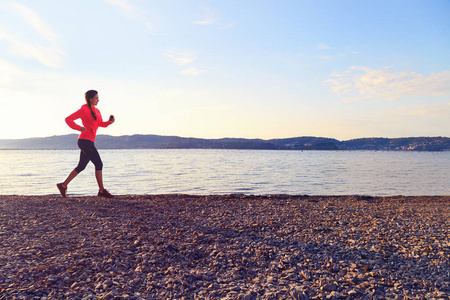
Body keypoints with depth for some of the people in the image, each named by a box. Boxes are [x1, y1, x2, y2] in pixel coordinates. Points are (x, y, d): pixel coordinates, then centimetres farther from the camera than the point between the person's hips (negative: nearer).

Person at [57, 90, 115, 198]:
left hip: (89, 142, 9)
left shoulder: (96, 111, 17)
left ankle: (63, 185, 24)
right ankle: (102, 190, -2)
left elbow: (101, 124, 22)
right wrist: (79, 128, -18)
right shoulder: (84, 110, -7)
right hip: (85, 140, -9)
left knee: (81, 166, 14)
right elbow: (68, 119, -7)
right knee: (99, 164, -8)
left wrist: (109, 122, 3)